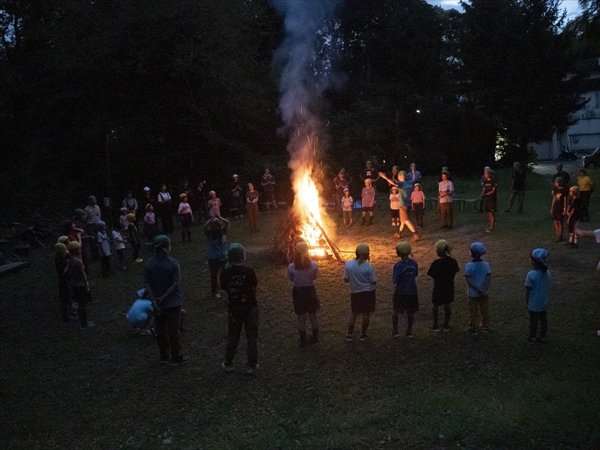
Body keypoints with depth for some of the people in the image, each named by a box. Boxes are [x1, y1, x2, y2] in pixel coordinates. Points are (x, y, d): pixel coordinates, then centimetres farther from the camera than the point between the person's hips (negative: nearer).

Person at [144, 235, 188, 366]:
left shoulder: (148, 264, -4)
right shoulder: (173, 263, -16)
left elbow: (147, 284, -6)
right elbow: (176, 283, -21)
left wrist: (154, 301, -9)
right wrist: (163, 298, -16)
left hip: (157, 302, 4)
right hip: (172, 301, -4)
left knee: (161, 330, 16)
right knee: (173, 330, 7)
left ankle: (164, 356, 28)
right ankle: (176, 357, 17)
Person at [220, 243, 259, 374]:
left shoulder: (226, 273, -12)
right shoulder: (249, 271, -17)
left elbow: (224, 288, 2)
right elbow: (254, 288, -9)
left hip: (233, 308, 2)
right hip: (250, 307, -2)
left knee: (233, 336, 17)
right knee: (251, 336, 9)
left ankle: (228, 363, 27)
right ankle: (251, 366, 14)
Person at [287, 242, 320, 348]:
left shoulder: (291, 267, -19)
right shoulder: (313, 265, -15)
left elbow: (290, 279, -2)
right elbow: (315, 277, 1)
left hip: (298, 293, -2)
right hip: (310, 291, 2)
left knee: (301, 319, 14)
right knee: (313, 317, 20)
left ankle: (303, 341, 24)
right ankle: (315, 338, 36)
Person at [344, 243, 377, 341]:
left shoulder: (348, 264, -12)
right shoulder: (368, 267, -18)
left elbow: (346, 280, -5)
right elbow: (374, 282, -10)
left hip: (355, 292, 2)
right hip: (368, 292, -2)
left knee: (353, 313, 16)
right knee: (366, 313, 12)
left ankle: (349, 334, 18)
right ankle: (363, 334, 21)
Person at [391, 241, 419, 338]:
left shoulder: (398, 265, -19)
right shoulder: (414, 263, -5)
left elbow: (396, 282, -17)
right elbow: (415, 275, 7)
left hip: (400, 292, -3)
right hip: (412, 292, 3)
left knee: (396, 311, 15)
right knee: (410, 312, 16)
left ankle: (395, 331, 17)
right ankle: (409, 332, 24)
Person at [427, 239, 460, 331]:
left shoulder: (436, 263, -23)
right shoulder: (452, 261, -11)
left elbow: (432, 275, -17)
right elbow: (455, 272, 1)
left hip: (438, 287, -3)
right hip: (449, 287, 3)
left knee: (435, 306, 15)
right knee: (448, 305, 17)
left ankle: (436, 325, 20)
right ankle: (446, 325, 25)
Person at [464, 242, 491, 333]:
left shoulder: (468, 266, -18)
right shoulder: (486, 264, -9)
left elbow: (469, 281, -19)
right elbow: (488, 278, -11)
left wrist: (479, 290, -14)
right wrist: (484, 290, -13)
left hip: (473, 293, -3)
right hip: (484, 293, 3)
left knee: (473, 311, 12)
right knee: (485, 310, 18)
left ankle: (473, 328, 22)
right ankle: (485, 326, 30)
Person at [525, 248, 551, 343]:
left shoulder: (531, 274, -25)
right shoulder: (547, 273, -7)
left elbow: (528, 290, -17)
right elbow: (547, 288, 3)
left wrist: (526, 302, -5)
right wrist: (547, 298, 17)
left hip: (534, 303, -5)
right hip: (543, 302, 5)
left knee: (533, 320, 12)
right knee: (543, 319, 18)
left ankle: (532, 337, 26)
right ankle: (542, 337, 31)